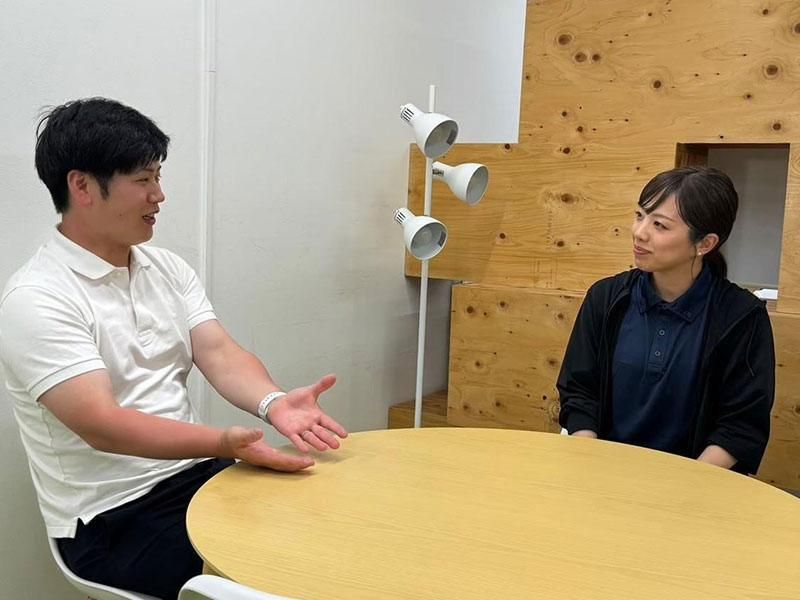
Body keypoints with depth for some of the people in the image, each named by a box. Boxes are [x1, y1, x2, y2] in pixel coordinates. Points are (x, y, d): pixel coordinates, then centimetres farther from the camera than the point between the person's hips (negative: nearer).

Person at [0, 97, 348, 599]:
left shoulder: (167, 268, 7)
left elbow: (219, 353, -3)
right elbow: (101, 424, -23)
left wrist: (273, 402, -24)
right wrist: (224, 442, -35)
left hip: (195, 474, 6)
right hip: (113, 517, -6)